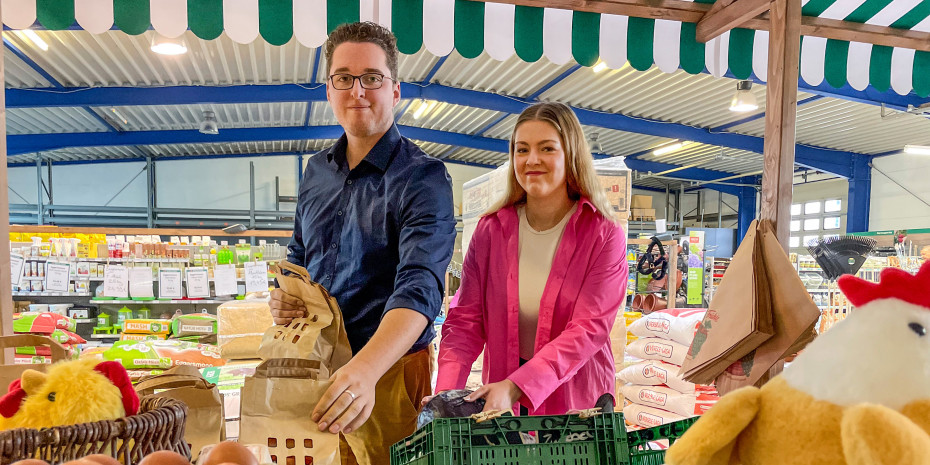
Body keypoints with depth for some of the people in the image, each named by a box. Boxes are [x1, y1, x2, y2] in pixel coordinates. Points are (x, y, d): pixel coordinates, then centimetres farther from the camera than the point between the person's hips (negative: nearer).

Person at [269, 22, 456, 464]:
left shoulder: (422, 177, -16)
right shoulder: (316, 171, 5)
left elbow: (420, 287, -29)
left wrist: (365, 370, -44)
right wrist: (283, 297, -5)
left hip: (388, 371, -5)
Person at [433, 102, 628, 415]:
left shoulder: (605, 237, -12)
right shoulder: (491, 230, -5)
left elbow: (588, 329, -20)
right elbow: (465, 320, -8)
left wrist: (516, 387, -31)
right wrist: (446, 393, -23)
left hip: (577, 404, -2)